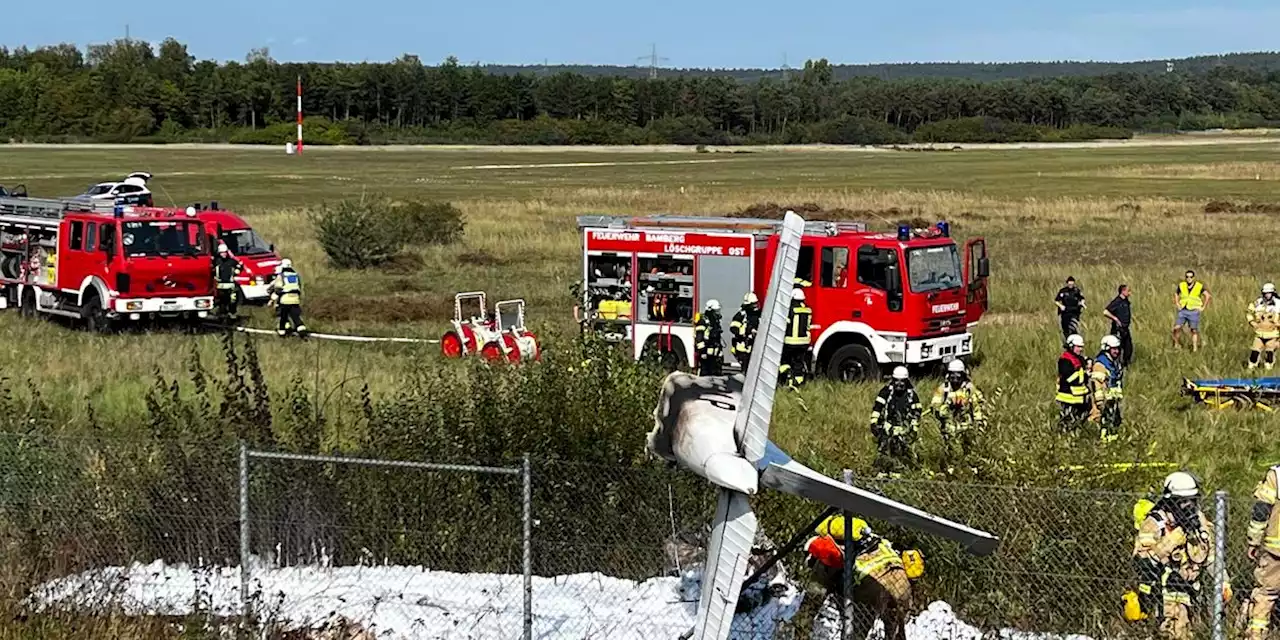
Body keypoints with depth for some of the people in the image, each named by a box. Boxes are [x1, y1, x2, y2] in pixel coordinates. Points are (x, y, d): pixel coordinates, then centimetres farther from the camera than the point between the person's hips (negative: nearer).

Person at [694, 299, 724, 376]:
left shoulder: (716, 322, 18)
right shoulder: (703, 321, -11)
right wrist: (702, 351, -21)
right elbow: (699, 338, -17)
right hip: (706, 353, -9)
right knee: (704, 373, -6)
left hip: (715, 354, 9)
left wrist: (721, 349, 23)